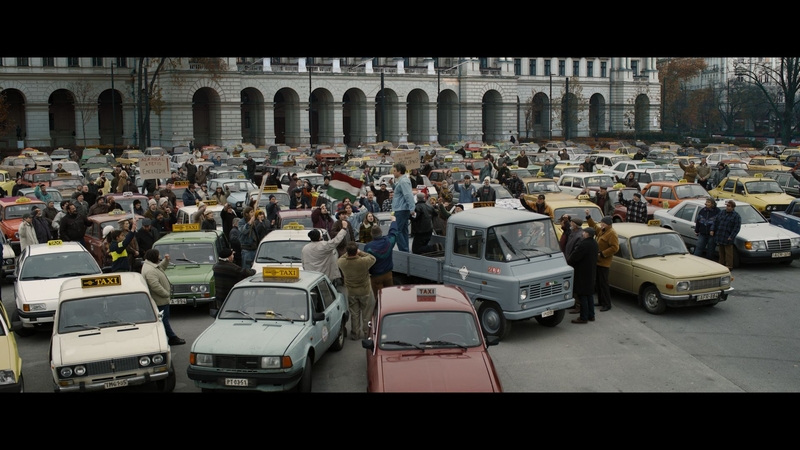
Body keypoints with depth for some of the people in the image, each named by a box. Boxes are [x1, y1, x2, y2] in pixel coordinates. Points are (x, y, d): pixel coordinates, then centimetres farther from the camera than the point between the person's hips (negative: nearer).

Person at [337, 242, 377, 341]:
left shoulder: (342, 263, -23)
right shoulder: (363, 262, -31)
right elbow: (373, 258, -9)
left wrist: (348, 253, 1)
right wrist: (361, 253, -5)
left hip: (351, 292, 2)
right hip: (365, 291, -2)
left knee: (354, 314, 19)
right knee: (366, 313, 18)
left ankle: (355, 334, 30)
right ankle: (367, 332, 31)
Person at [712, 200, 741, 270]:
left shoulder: (736, 216, -6)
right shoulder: (722, 213, 11)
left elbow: (737, 227, -10)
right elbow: (716, 222, 16)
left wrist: (731, 237, -16)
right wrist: (712, 230, 4)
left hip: (728, 238, -6)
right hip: (720, 237, 6)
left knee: (728, 253, -1)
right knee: (721, 252, 15)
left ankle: (729, 266, 5)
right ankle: (721, 264, 25)